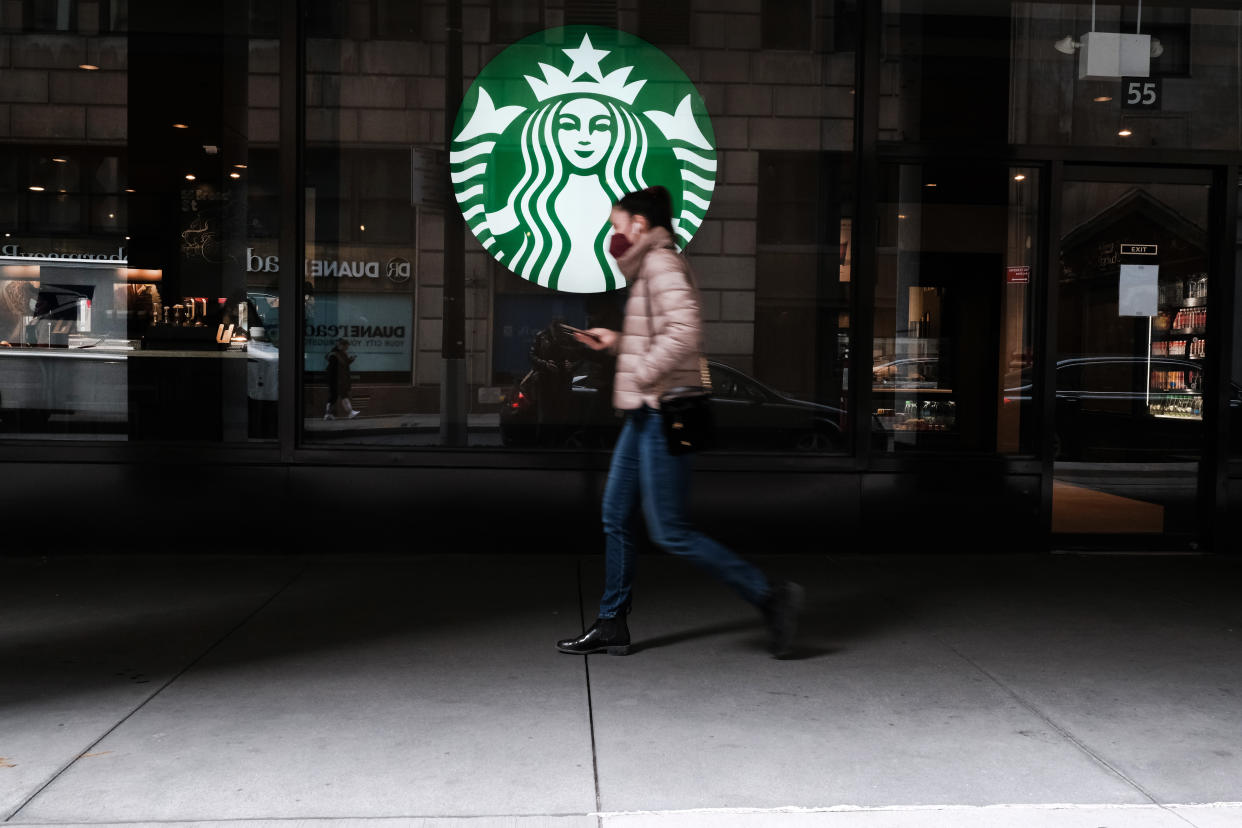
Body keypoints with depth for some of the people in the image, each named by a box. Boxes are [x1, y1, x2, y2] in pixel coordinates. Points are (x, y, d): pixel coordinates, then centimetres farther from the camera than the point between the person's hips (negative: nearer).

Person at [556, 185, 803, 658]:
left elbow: (685, 332, -27)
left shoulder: (662, 263, -12)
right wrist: (616, 341, 16)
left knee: (670, 532, -7)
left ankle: (769, 596, 0)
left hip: (663, 413, -11)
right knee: (616, 517, 13)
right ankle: (611, 626, 22)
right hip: (646, 413, 11)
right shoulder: (649, 267, 18)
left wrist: (641, 376, -20)